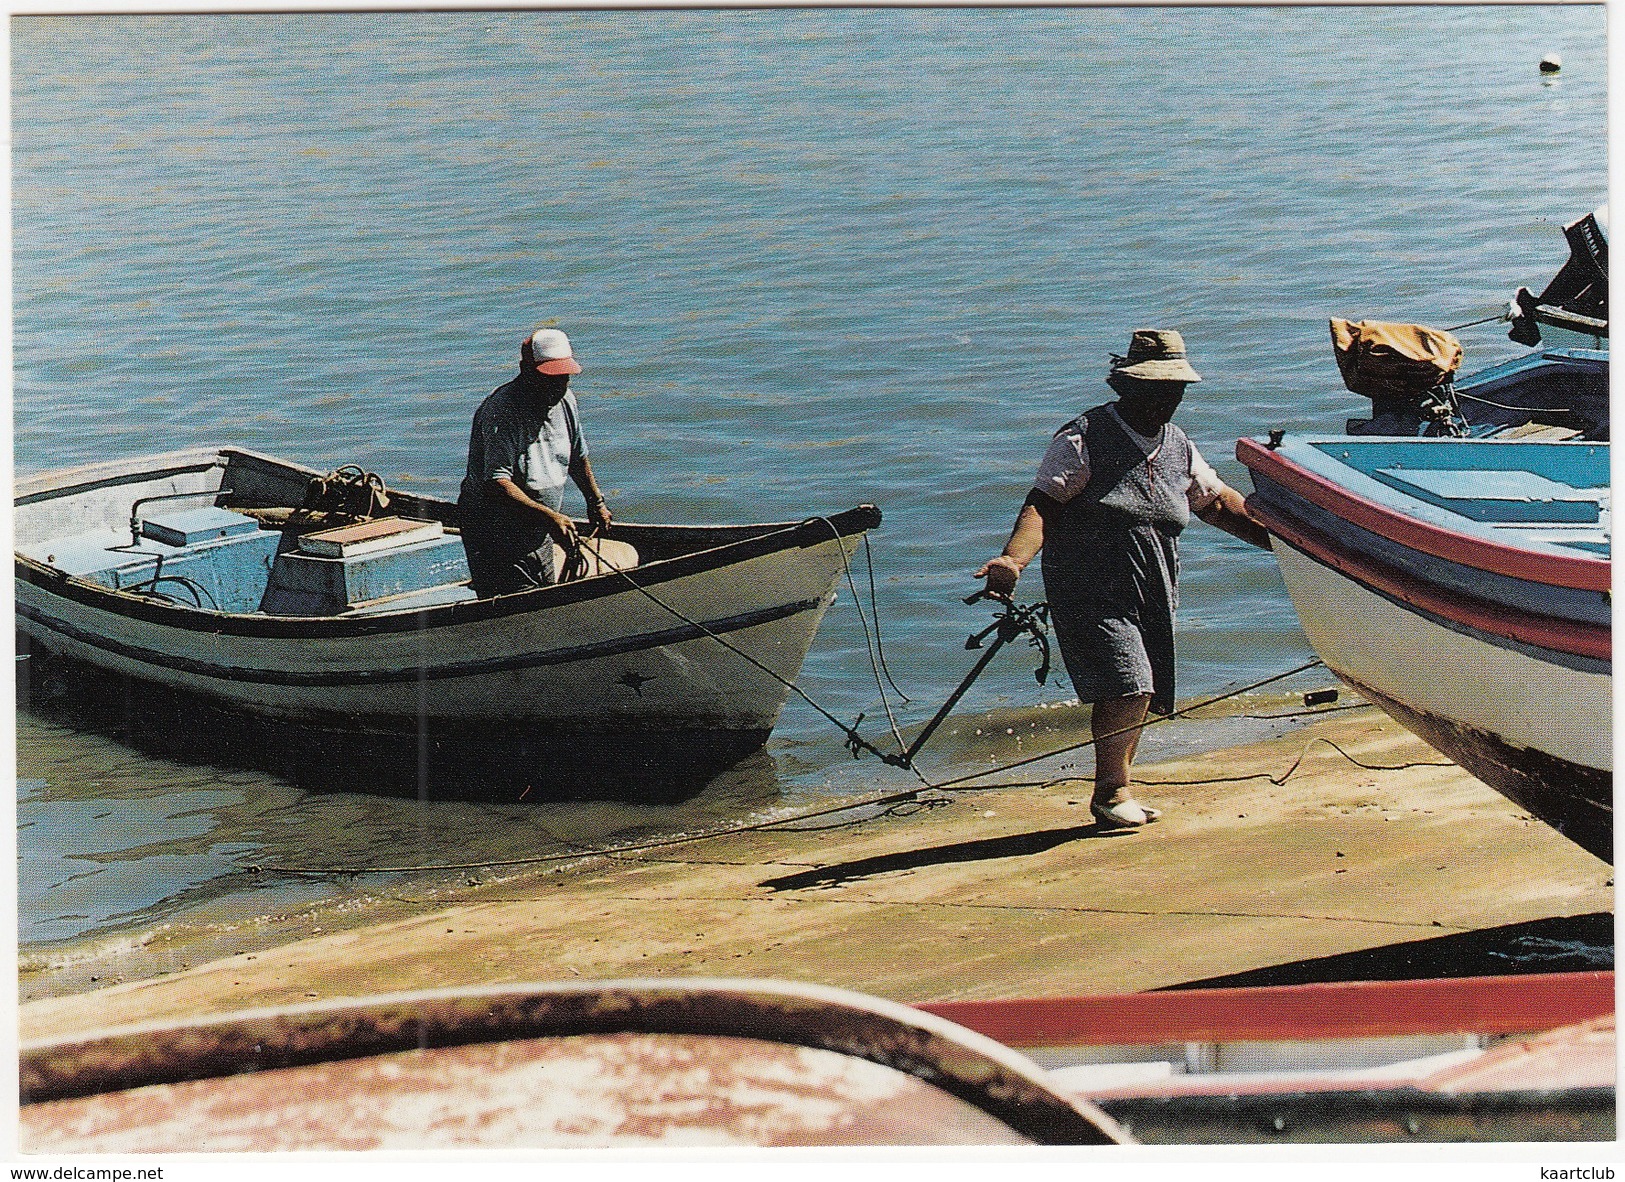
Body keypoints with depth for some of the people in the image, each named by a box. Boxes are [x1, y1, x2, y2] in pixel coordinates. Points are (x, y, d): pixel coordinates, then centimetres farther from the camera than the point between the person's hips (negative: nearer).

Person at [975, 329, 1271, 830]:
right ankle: (1112, 793, -5)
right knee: (1128, 686, -17)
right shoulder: (1083, 439, -7)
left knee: (1139, 695, 7)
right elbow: (1043, 504, -15)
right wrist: (1013, 559, -31)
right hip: (1092, 592, -7)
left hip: (1153, 595, 7)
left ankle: (1116, 794, 18)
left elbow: (1218, 503, 26)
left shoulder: (1179, 447, 14)